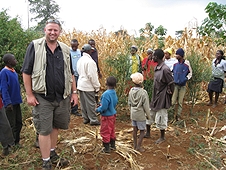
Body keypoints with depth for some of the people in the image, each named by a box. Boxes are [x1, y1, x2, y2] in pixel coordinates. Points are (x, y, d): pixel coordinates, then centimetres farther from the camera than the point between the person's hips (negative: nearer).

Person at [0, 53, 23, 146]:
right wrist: (8, 102, -21)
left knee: (19, 123, 13)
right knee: (12, 125, 1)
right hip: (10, 103, -7)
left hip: (17, 102, 8)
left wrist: (19, 99, 14)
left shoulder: (14, 71, 11)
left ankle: (17, 141, 26)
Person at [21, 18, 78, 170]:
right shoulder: (35, 46, -3)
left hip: (63, 97, 4)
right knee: (44, 130, 2)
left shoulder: (65, 49, 8)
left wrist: (74, 92, 9)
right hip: (42, 97, -4)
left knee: (56, 126, 17)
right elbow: (26, 72, -4)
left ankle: (52, 153, 37)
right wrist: (29, 94, -8)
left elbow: (70, 73, 14)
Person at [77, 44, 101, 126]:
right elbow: (92, 76, -18)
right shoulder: (90, 61, -18)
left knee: (83, 103, 14)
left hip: (81, 85, 8)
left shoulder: (80, 60, 9)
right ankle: (93, 120, 9)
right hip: (88, 86, -8)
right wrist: (97, 87, -10)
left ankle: (85, 118, 24)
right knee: (91, 103, 1)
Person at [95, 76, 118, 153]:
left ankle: (107, 148, 18)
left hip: (106, 116, -8)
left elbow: (104, 108, -26)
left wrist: (97, 110, -6)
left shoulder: (106, 94, -27)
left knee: (105, 132, 7)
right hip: (113, 114, 8)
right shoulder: (114, 93, -2)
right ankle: (113, 145, 35)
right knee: (112, 131, 21)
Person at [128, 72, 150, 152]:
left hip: (133, 114, 6)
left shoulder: (131, 91, -4)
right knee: (142, 130, 9)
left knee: (135, 129, 17)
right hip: (141, 115, -6)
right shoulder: (143, 92, -21)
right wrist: (148, 115, -2)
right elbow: (146, 106, -15)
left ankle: (135, 145, 29)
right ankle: (138, 146, 13)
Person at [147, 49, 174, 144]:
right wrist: (153, 96, 14)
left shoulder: (165, 69, -24)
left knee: (160, 118, 5)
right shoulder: (157, 68, 5)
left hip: (162, 98, -9)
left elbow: (171, 84, -19)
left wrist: (169, 94, -10)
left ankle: (162, 137, 24)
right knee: (149, 114, 18)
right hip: (155, 96, 9)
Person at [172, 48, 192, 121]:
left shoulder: (187, 63, -8)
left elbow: (190, 73, 4)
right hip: (175, 85, 1)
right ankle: (173, 114, 15)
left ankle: (178, 116, 20)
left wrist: (186, 78, -11)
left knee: (180, 102, 6)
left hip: (182, 85, -1)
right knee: (173, 101, -4)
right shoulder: (175, 64, -2)